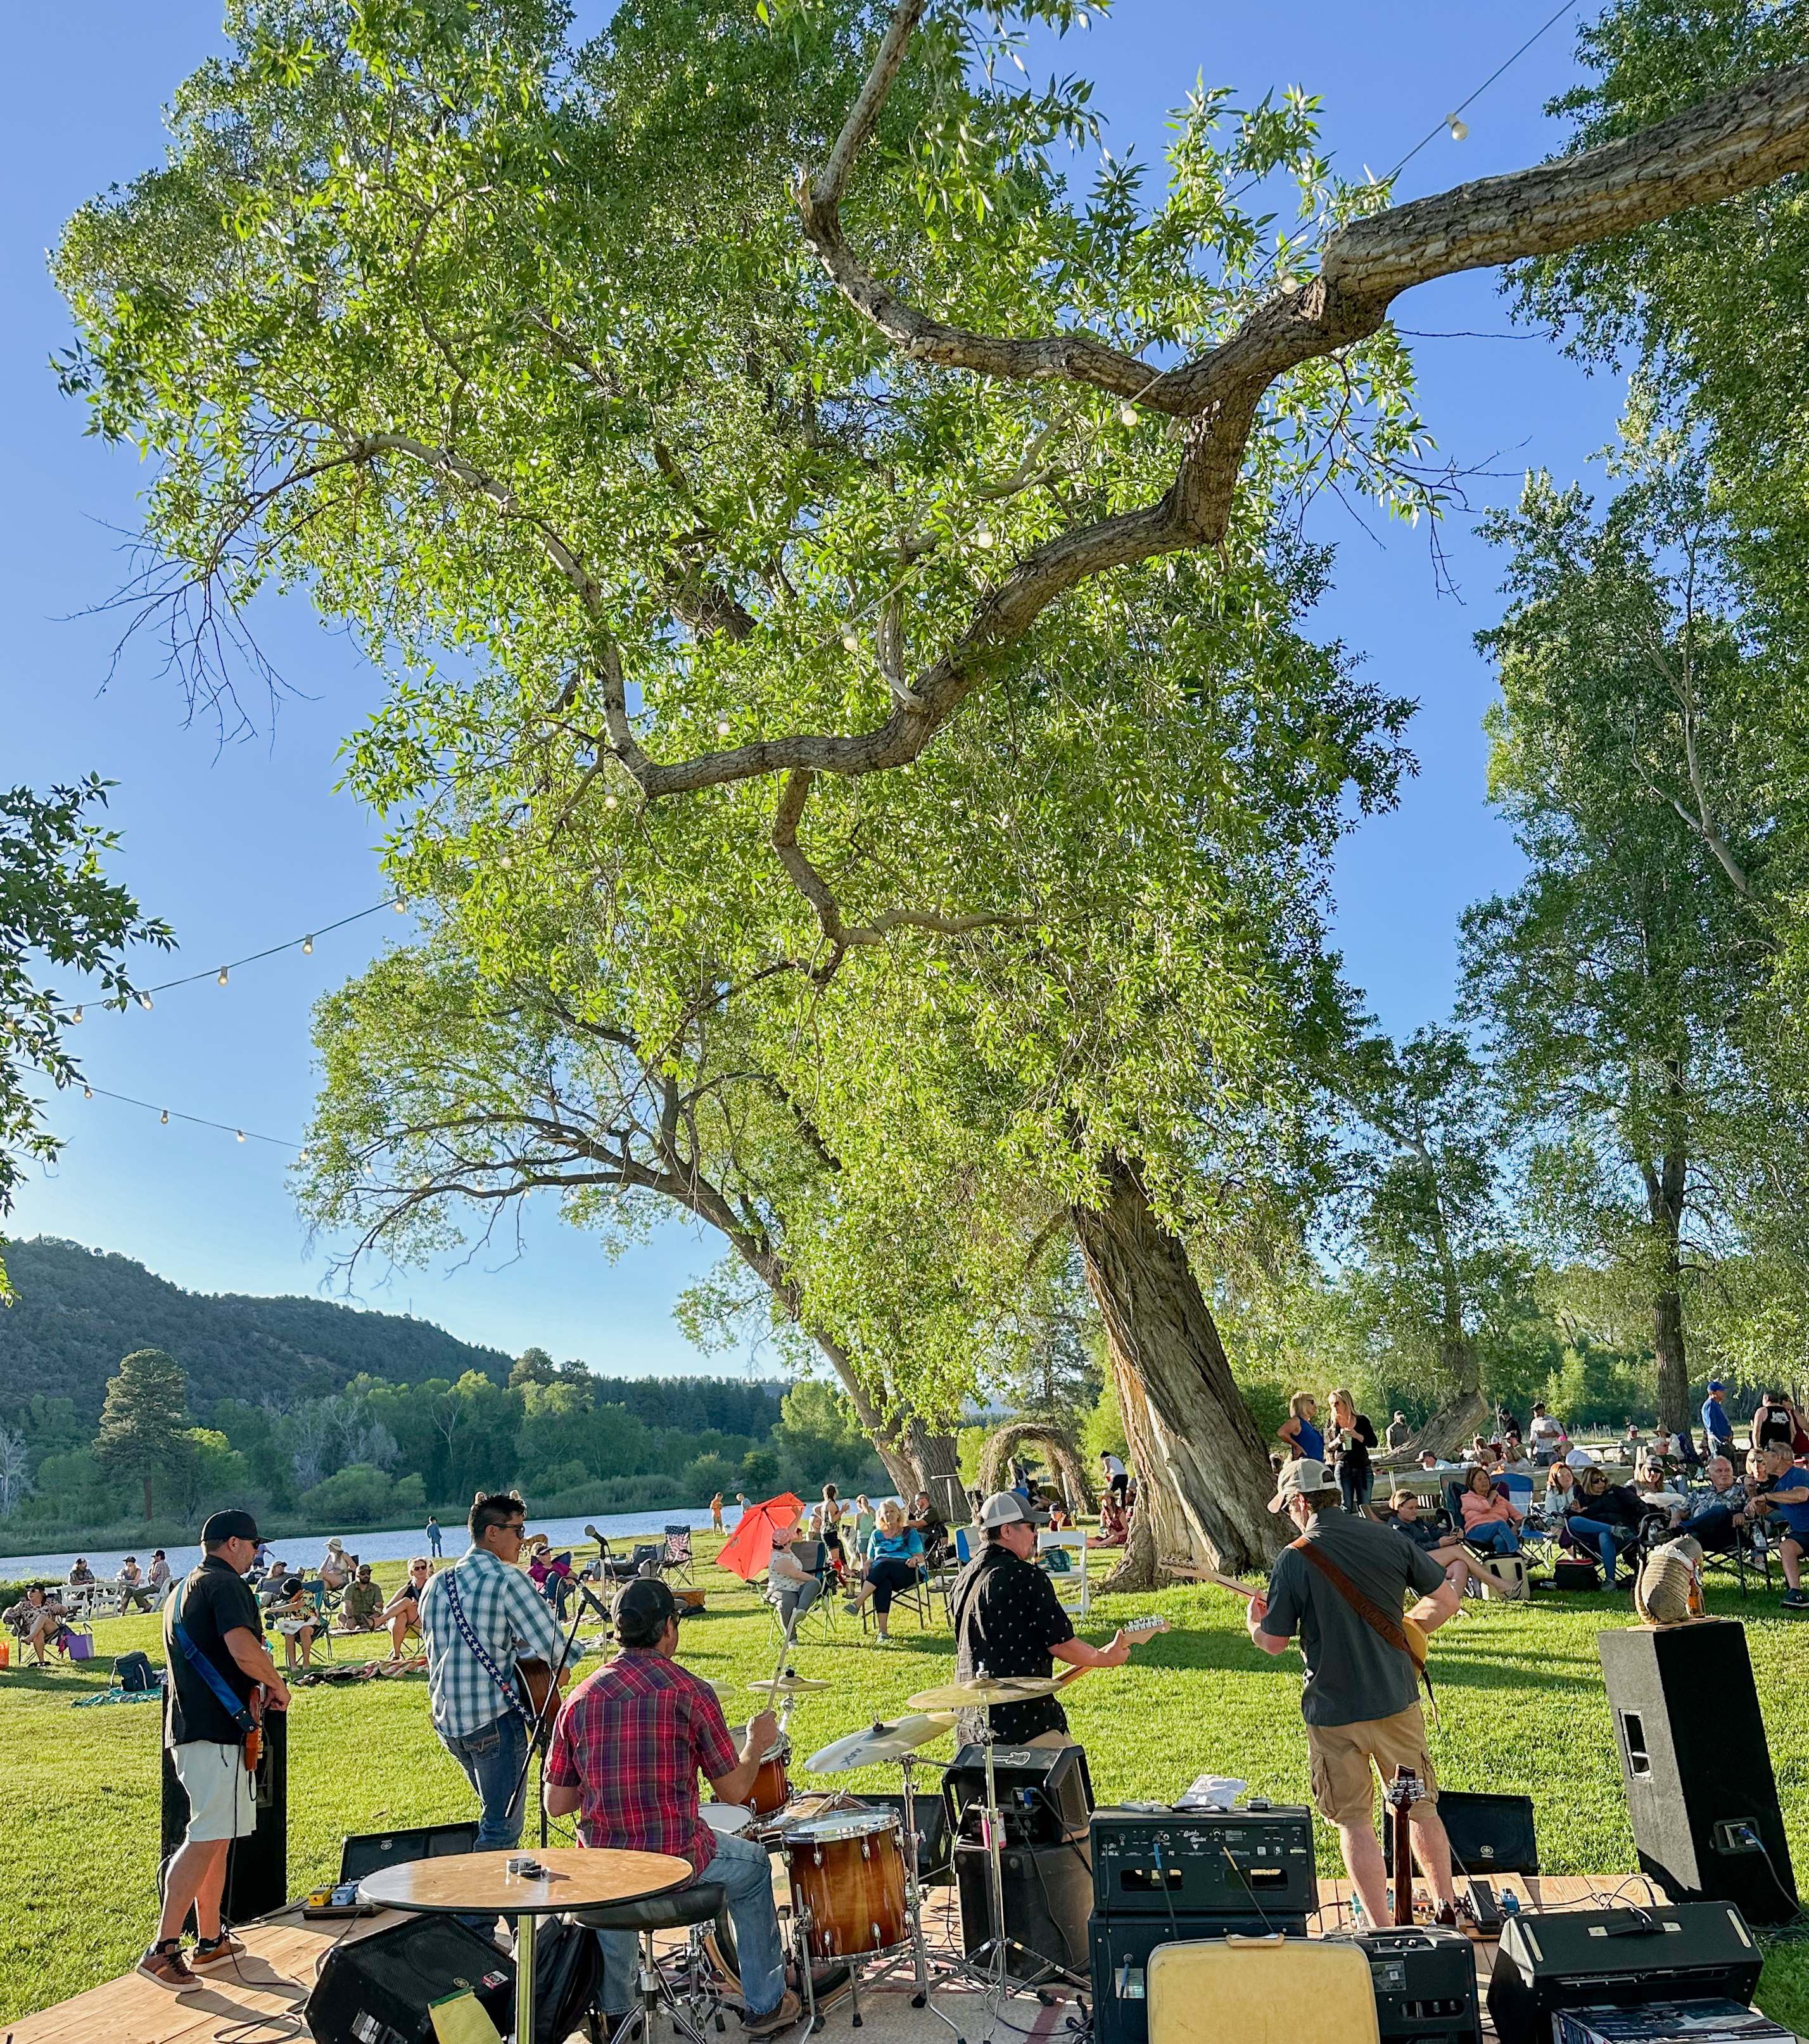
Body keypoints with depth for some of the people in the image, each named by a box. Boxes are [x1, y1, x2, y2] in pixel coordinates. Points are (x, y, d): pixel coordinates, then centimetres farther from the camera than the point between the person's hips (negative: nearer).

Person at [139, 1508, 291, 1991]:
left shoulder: (184, 1590, 21)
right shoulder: (226, 1585, -11)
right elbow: (245, 1651, -24)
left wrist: (249, 1687, 21)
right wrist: (278, 1687, -8)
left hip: (187, 1728, 10)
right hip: (218, 1731, -10)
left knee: (215, 1837, 16)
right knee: (207, 1838, -9)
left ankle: (211, 1940, 22)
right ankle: (163, 1948, -10)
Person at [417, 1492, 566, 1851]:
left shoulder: (436, 1585, 10)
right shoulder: (507, 1580, -14)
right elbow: (556, 1649, -17)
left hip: (447, 1722, 8)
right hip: (494, 1720, -8)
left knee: (495, 1813, 25)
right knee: (503, 1829, 1)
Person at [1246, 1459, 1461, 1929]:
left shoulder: (1293, 1560, -14)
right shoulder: (1390, 1540, -3)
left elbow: (1274, 1642, -9)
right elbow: (1447, 1600, 5)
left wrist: (1254, 1623, 13)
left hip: (1333, 1710, -4)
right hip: (1397, 1698, 4)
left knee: (1355, 1821, 10)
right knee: (1420, 1807, 22)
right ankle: (1447, 1909, 30)